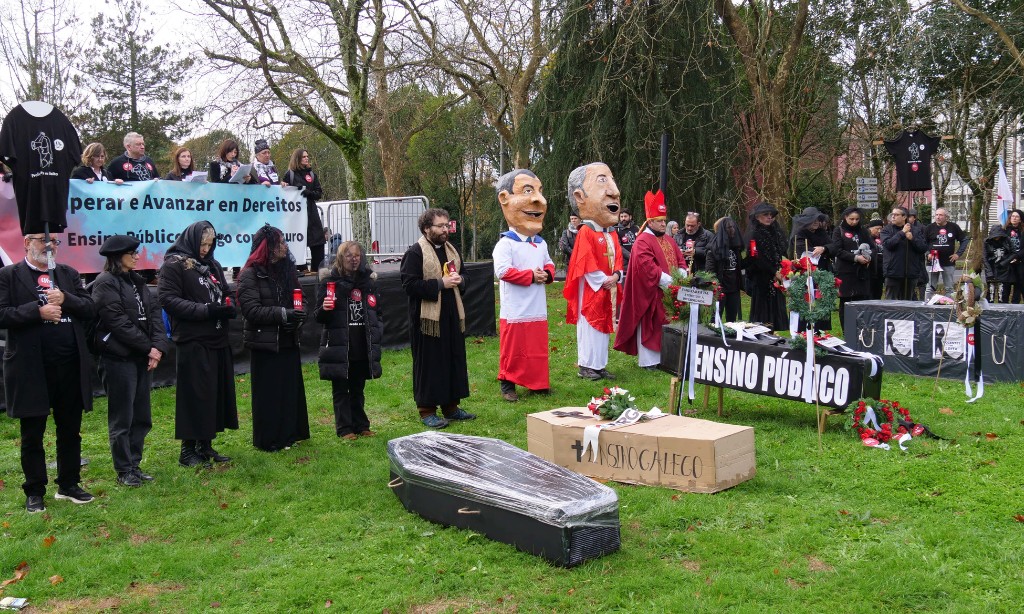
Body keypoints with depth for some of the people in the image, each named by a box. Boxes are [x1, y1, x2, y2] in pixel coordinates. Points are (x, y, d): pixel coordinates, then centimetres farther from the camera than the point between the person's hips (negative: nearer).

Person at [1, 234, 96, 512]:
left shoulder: (69, 274, 12)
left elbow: (90, 309, 5)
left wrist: (65, 299, -11)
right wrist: (37, 311, -19)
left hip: (71, 366, 4)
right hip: (31, 370, -4)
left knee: (70, 431, 12)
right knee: (32, 434, 7)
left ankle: (69, 485, 25)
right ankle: (34, 491, 19)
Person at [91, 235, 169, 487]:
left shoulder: (136, 281, 15)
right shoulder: (105, 283, -9)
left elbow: (154, 313, 7)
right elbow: (119, 323, -15)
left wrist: (158, 346, -8)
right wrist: (149, 348, -12)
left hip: (143, 358, 8)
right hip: (119, 359, -8)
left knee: (141, 417, 12)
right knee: (122, 418, 2)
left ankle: (134, 465, 22)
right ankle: (124, 471, 11)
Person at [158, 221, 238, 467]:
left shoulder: (213, 265, 17)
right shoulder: (174, 264, -5)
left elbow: (224, 295, 25)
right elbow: (169, 300, -13)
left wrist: (229, 309, 0)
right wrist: (207, 310, -20)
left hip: (218, 341, 7)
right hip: (193, 342, -7)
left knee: (217, 393, 8)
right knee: (194, 396, -4)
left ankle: (205, 445, 19)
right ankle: (188, 449, 7)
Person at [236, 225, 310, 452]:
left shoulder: (287, 269, 11)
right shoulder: (251, 274, -10)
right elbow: (251, 309, -16)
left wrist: (298, 317, -5)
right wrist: (283, 314, -23)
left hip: (288, 340, 6)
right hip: (264, 342, -6)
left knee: (291, 388, 9)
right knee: (268, 394, 0)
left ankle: (289, 433, 22)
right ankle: (268, 440, 12)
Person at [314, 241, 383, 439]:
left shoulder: (369, 280, 8)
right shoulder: (329, 281, -5)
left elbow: (378, 312, 19)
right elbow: (318, 316, -3)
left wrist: (377, 332, 6)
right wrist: (325, 309, -24)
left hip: (363, 347, 4)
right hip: (339, 346, -4)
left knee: (358, 389, 14)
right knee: (341, 389, 4)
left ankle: (361, 425, 23)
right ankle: (344, 428, 12)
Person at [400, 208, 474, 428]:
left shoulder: (451, 250, 14)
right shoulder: (415, 253, -10)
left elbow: (463, 277, 26)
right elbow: (409, 285, -17)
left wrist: (460, 280, 1)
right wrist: (440, 284, -20)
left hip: (452, 315, 8)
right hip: (428, 317, -7)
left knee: (455, 360, 12)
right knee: (428, 364, -1)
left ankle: (451, 406, 24)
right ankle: (427, 410, 9)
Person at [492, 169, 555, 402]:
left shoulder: (540, 244, 12)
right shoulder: (506, 243, -11)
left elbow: (549, 264, 23)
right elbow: (503, 271, -21)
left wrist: (547, 274, -2)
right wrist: (531, 276, -18)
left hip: (538, 311, 6)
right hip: (515, 313, -6)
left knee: (538, 350, 12)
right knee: (512, 351, 1)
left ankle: (538, 383, 25)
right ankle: (507, 384, 11)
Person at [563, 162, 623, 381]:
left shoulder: (612, 235, 11)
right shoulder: (586, 232, -14)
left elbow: (618, 259, 11)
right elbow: (587, 264, -18)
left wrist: (616, 276, -7)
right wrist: (603, 280, -17)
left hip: (609, 289, 8)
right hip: (591, 290, -8)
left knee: (604, 327, 11)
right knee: (590, 327, -2)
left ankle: (600, 365, 18)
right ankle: (585, 365, 6)